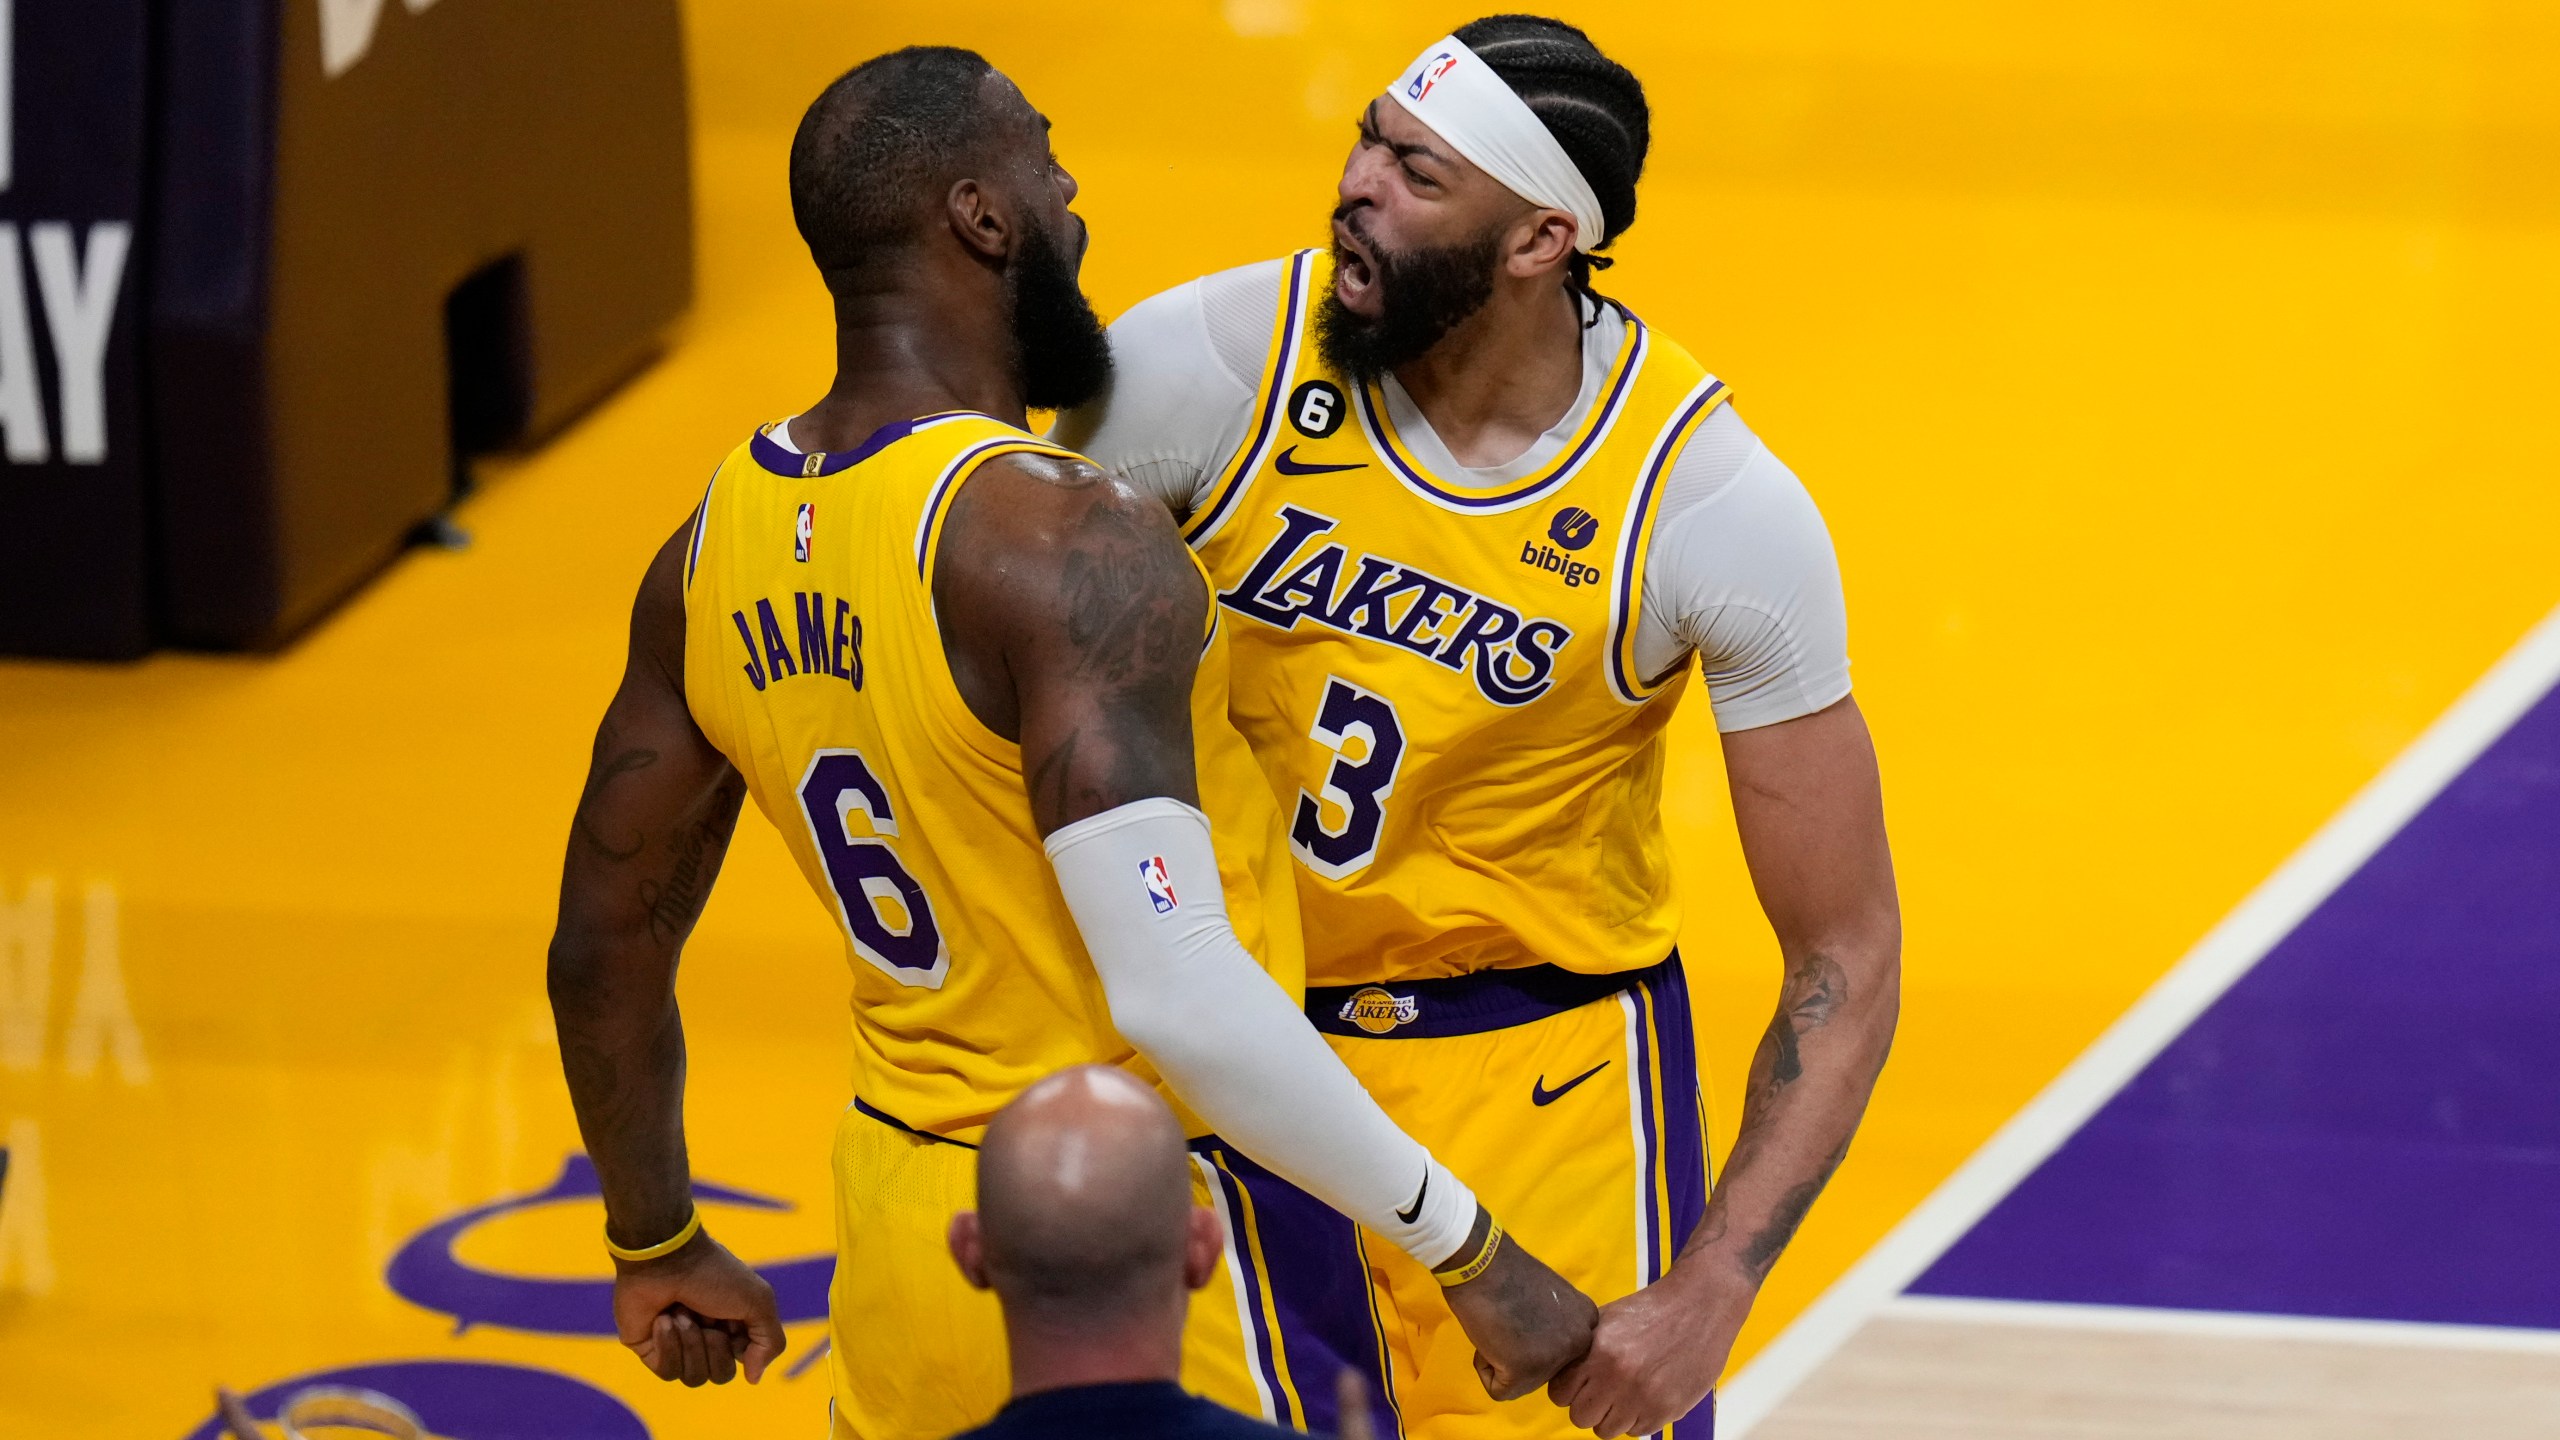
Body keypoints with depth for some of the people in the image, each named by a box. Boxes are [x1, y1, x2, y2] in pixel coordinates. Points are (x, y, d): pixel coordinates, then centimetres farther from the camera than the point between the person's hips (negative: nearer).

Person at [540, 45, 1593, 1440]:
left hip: (900, 1230, 7)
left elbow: (605, 945, 13)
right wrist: (1470, 1252, -22)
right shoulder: (1065, 542, -22)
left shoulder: (719, 548, 2)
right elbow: (1178, 1001, -30)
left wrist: (658, 1244, 28)